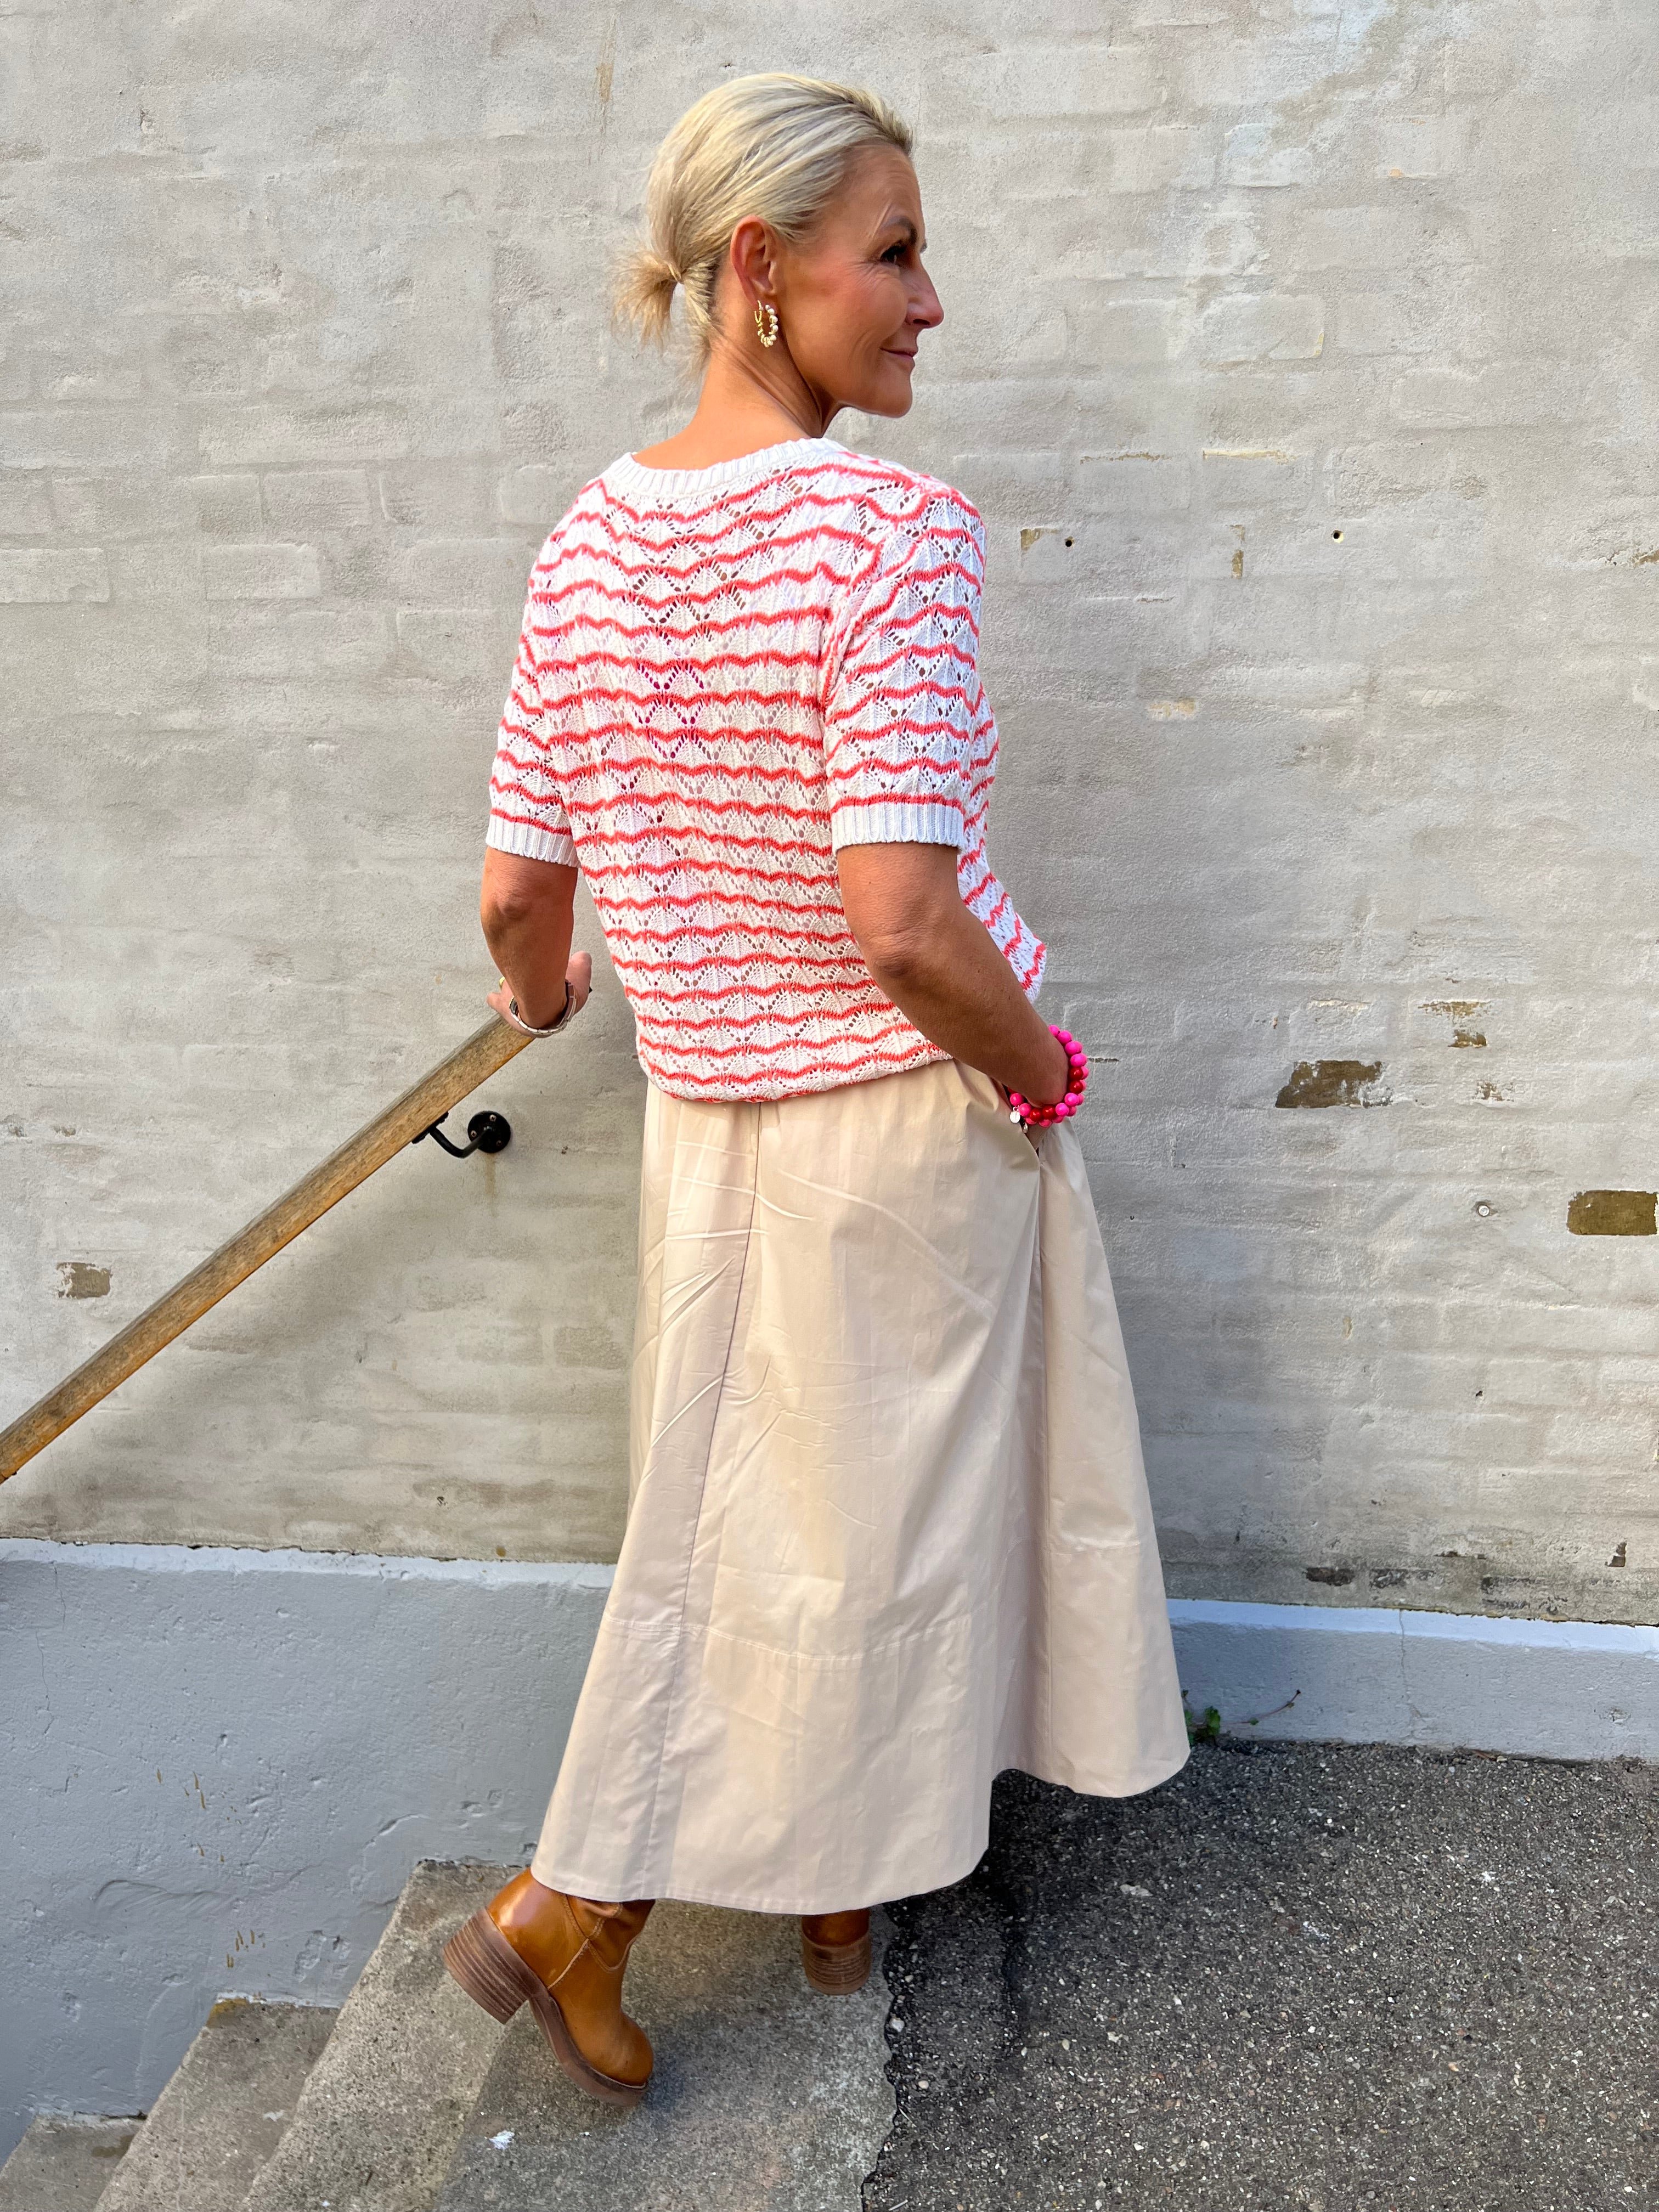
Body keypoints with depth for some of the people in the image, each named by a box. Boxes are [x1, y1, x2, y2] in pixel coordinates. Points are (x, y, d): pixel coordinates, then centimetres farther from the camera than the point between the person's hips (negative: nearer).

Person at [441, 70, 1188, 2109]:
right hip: (907, 1113, -6)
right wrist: (1039, 1076, -9)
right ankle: (560, 1907, 27)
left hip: (710, 1112, 6)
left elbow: (516, 891, 1)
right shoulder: (888, 528, -20)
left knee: (743, 1509, 20)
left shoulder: (585, 546, -1)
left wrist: (539, 997, 23)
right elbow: (899, 918, -27)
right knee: (875, 1504, 14)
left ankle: (833, 1877, 43)